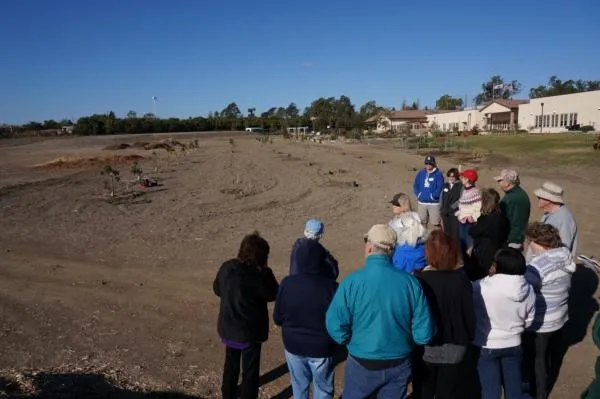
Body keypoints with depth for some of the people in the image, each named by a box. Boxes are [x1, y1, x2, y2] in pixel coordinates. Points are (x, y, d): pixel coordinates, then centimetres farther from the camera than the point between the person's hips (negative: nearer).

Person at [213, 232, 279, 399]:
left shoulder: (226, 267, -9)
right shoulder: (259, 275, -26)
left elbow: (217, 289, 7)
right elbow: (273, 294, -10)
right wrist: (266, 272, -6)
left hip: (228, 327, 6)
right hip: (250, 331, -6)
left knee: (231, 362, 28)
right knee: (250, 369, 13)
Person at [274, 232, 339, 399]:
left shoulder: (287, 283, -14)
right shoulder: (331, 286, -22)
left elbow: (277, 318, -3)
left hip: (293, 345, 2)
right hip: (321, 348, -2)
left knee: (299, 385, 24)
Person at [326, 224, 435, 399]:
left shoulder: (352, 281, -21)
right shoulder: (410, 282, -15)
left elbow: (335, 325, -18)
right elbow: (424, 333, -11)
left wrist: (352, 342, 3)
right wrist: (402, 338, 9)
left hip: (362, 364, -1)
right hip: (399, 365, 2)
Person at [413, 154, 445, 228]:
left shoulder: (438, 174, -5)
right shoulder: (420, 173, 8)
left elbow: (440, 188, -12)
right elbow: (415, 186, 8)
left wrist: (432, 196, -18)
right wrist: (419, 195, -6)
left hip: (434, 203, -5)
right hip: (422, 203, 5)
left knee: (435, 223, -6)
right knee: (421, 223, 13)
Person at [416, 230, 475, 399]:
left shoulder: (418, 280, -20)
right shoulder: (461, 280, -15)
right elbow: (469, 313, -10)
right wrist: (467, 340, 7)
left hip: (425, 347, -1)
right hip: (453, 348, 1)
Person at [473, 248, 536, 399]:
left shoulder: (481, 288, -27)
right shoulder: (528, 290, -11)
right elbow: (528, 321, 3)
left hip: (486, 346, -4)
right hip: (514, 344, 4)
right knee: (513, 386, 21)